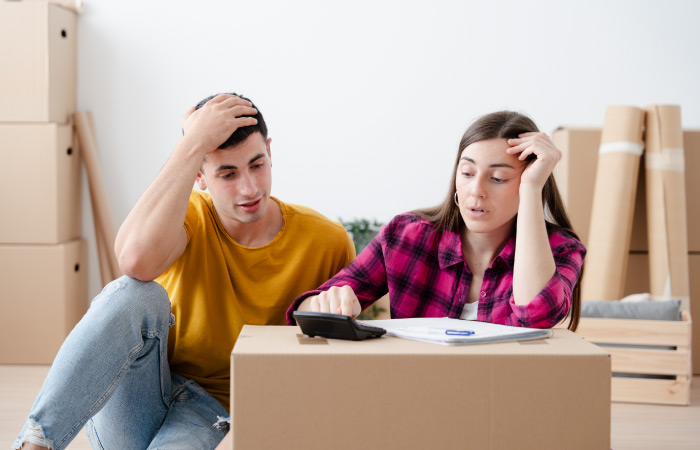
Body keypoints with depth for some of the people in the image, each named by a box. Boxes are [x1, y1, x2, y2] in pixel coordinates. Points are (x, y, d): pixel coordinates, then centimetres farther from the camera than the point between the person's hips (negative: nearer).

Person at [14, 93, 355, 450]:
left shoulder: (327, 242, -3)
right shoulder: (189, 217, -4)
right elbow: (136, 261, -31)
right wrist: (192, 145, -27)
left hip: (214, 417, -1)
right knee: (137, 295, -30)